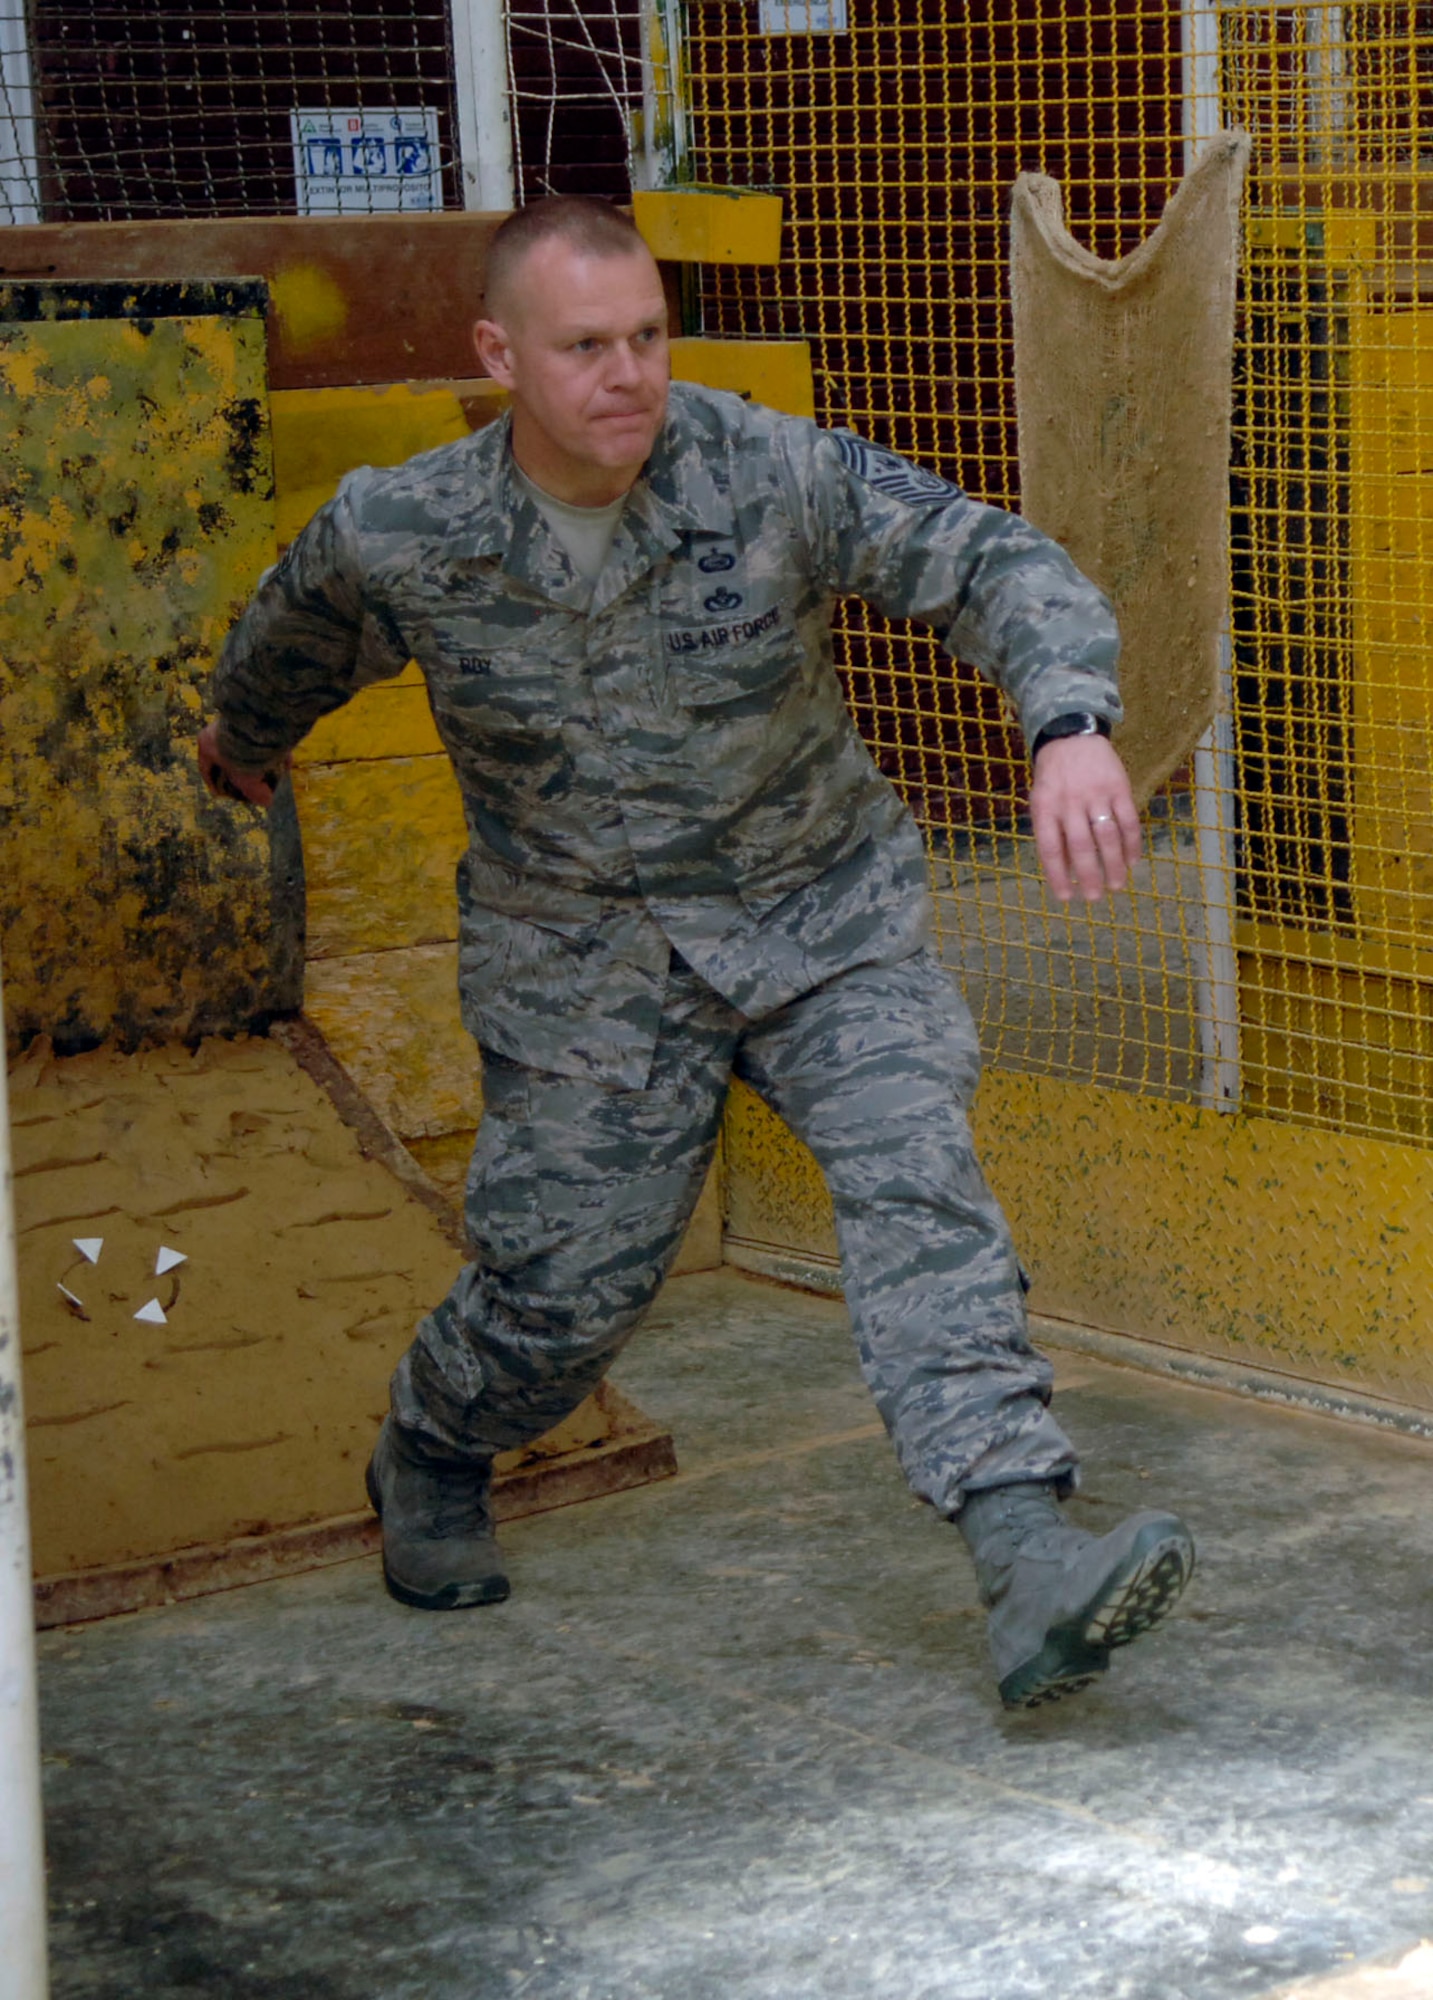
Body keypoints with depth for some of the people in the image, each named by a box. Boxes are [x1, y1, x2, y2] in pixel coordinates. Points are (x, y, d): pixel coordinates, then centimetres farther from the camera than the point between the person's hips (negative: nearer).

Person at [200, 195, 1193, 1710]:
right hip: (584, 970, 0)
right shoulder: (396, 537, -14)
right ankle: (429, 1459, 40)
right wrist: (241, 741, 30)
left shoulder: (775, 475, -20)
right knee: (565, 1288, 6)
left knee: (915, 1182, -21)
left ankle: (1026, 1558, -30)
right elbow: (295, 636, 9)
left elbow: (1003, 572, -25)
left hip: (823, 918, 0)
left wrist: (1071, 730, -45)